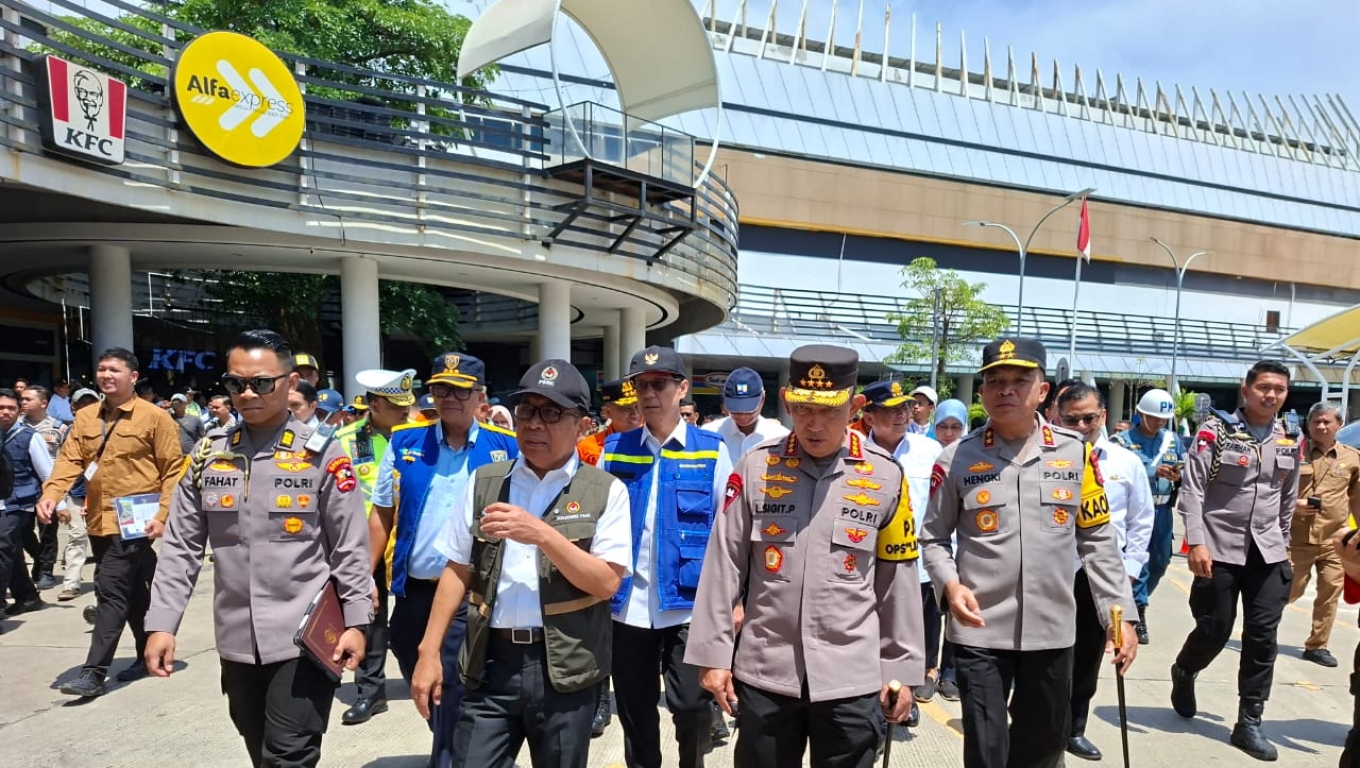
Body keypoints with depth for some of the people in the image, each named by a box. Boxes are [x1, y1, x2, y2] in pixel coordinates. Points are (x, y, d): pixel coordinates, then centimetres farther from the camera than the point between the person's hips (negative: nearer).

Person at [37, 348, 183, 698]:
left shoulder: (155, 417, -8)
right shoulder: (85, 418, 10)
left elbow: (173, 470, -9)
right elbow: (70, 459, 2)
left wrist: (162, 515, -15)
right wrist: (52, 492, -17)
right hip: (98, 522, 6)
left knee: (111, 592, -8)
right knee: (132, 593, 17)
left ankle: (94, 672, -1)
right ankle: (147, 655, 29)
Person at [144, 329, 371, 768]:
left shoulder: (322, 454, -7)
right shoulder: (207, 454, 3)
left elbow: (350, 547, -5)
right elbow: (180, 547, 6)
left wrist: (355, 621, -8)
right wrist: (161, 624, 0)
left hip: (305, 638, -4)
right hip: (237, 640, 4)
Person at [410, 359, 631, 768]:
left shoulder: (606, 491, -4)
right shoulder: (484, 482, 6)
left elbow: (607, 583, -10)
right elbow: (458, 570, 9)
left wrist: (542, 534, -20)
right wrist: (429, 650, 4)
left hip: (564, 667, -2)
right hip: (491, 662, 2)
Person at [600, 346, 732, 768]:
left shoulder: (711, 450, -2)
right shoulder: (615, 448, 4)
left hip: (690, 604, -2)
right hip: (627, 605, 3)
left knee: (691, 705, -1)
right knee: (635, 714, 13)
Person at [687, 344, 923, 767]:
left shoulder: (887, 475, -3)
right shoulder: (755, 467, -3)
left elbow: (899, 581, 3)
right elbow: (723, 566, 0)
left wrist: (901, 669, 5)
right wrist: (714, 654, 0)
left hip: (852, 679, 0)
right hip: (763, 673, 1)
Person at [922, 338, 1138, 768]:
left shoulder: (1076, 453, 0)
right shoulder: (958, 458, -4)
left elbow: (1098, 541, 5)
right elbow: (934, 538, 2)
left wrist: (1119, 613, 2)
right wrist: (950, 584, -15)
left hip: (1052, 629, 3)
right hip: (980, 632, -2)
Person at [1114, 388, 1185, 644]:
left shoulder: (1173, 439, 8)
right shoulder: (1123, 440, -9)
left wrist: (1178, 476, -14)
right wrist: (1154, 472, -27)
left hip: (1162, 509, 6)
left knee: (1160, 561, 16)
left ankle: (1137, 600, 38)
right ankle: (1140, 613, 4)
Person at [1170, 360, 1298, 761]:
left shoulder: (1290, 440, 7)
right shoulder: (1217, 429, -8)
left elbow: (1288, 498, 17)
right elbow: (1192, 488, -11)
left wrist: (1282, 543, 17)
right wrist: (1196, 542, -18)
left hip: (1267, 552, 4)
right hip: (1219, 548, -4)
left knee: (1262, 636, 2)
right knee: (1215, 630, 3)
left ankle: (1249, 722, 13)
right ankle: (1184, 672, 34)